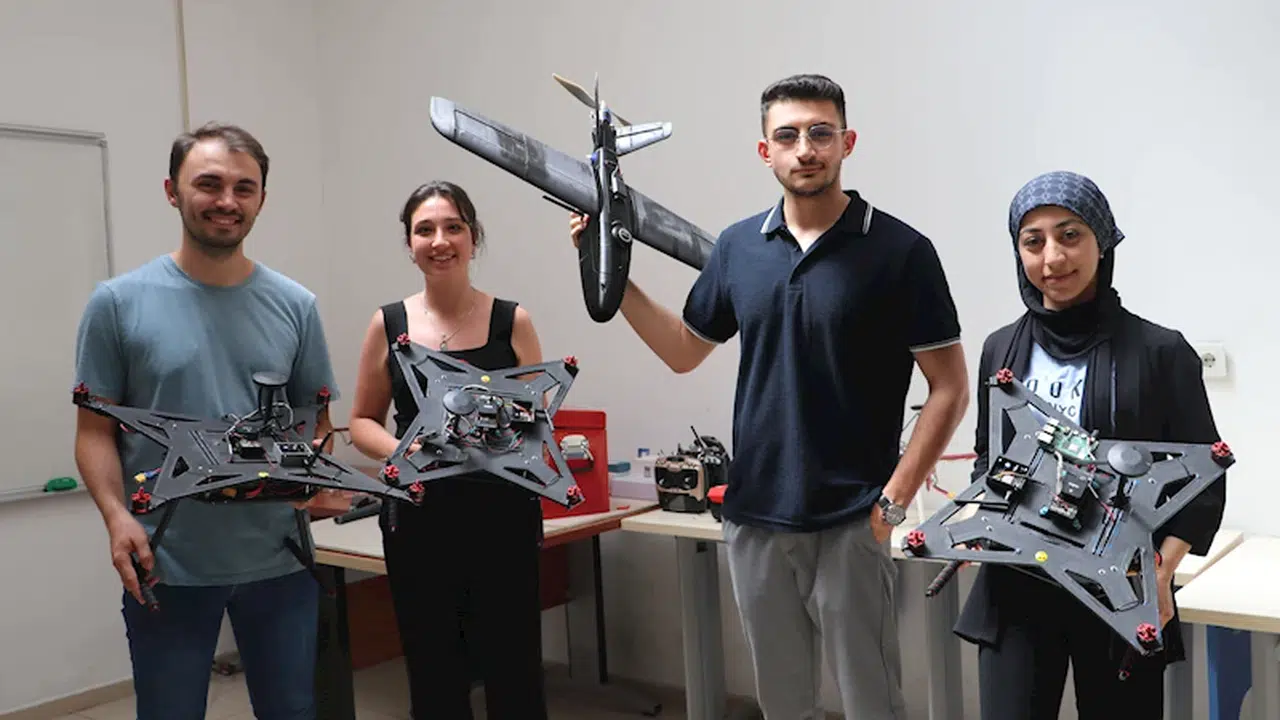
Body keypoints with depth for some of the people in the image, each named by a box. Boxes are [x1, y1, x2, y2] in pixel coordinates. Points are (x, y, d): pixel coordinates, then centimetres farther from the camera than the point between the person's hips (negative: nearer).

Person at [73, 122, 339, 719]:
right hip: (164, 565, -2)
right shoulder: (119, 303, -4)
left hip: (279, 559, 2)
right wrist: (117, 516, -17)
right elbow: (95, 430, -2)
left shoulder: (295, 305, 2)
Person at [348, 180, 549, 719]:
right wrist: (399, 450, -10)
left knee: (512, 670, 3)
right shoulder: (388, 325, 3)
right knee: (433, 675, 9)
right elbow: (362, 422, 10)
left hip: (502, 514, -1)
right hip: (419, 517, 1)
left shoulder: (511, 321, 1)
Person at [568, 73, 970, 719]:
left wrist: (895, 498, -12)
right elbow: (683, 351, 15)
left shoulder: (900, 251, -8)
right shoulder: (737, 247, 5)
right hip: (753, 516, 4)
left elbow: (949, 388, -5)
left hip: (850, 521, -4)